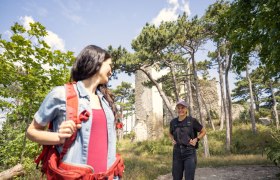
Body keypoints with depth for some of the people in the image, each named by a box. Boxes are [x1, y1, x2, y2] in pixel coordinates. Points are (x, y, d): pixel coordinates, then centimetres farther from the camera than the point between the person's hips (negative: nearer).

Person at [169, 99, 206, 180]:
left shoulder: (192, 120, -6)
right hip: (177, 153, 4)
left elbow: (203, 131, 7)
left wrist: (196, 140, -6)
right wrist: (172, 140, 6)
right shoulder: (173, 122, 3)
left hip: (190, 153, -3)